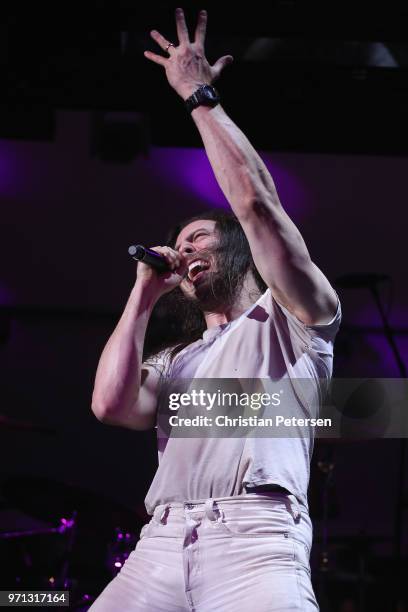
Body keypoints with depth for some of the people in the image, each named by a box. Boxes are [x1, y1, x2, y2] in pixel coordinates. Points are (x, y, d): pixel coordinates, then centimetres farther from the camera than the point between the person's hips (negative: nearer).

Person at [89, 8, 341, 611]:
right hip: (158, 544, 5)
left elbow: (254, 200, 2)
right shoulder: (174, 360, 32)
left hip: (255, 537, -5)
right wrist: (144, 292, 22)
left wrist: (199, 96, 9)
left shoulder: (288, 319, 17)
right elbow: (112, 404, 10)